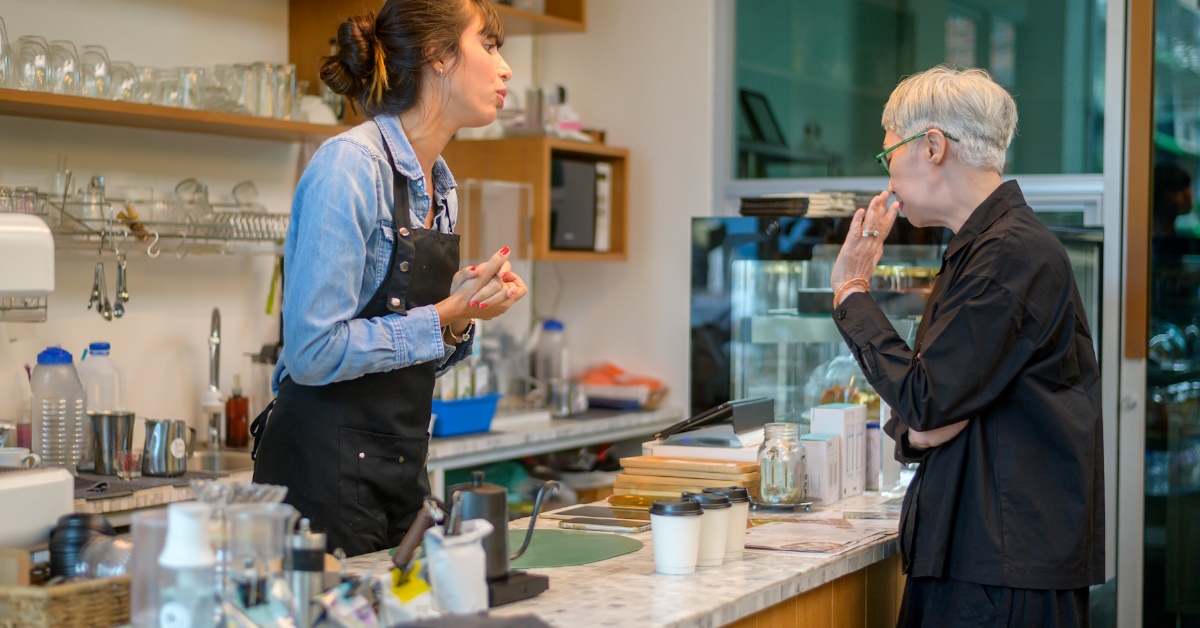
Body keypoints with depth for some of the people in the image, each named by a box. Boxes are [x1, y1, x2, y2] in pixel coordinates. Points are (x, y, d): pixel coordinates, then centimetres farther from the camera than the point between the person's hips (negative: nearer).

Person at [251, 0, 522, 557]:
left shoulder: (440, 185, 11)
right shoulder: (349, 166, -16)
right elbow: (314, 352, -22)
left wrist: (463, 317, -1)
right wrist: (443, 316, -16)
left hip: (403, 468, 9)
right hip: (326, 469, -9)